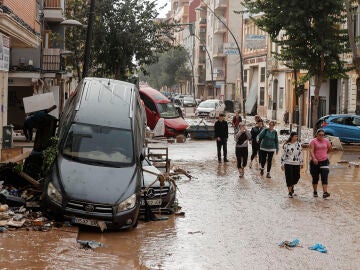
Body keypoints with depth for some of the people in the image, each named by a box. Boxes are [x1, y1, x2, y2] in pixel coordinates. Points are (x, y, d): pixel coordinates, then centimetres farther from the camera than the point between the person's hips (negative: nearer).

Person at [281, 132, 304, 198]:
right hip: (288, 164, -3)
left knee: (296, 177, 6)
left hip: (296, 164, 4)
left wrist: (301, 163, 12)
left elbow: (301, 154, 12)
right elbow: (283, 155, -1)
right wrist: (282, 164, -3)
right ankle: (290, 192, 4)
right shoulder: (286, 145, -3)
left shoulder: (298, 144, 6)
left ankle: (292, 187, 33)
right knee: (289, 178, -4)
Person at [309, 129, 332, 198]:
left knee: (324, 177, -11)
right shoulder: (313, 141, -6)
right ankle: (315, 192, 26)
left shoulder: (326, 141, 6)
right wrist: (314, 158, -34)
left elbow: (329, 148, 25)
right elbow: (311, 150, -20)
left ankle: (325, 193, -20)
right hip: (315, 162, -2)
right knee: (315, 178, 9)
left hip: (324, 161, 2)